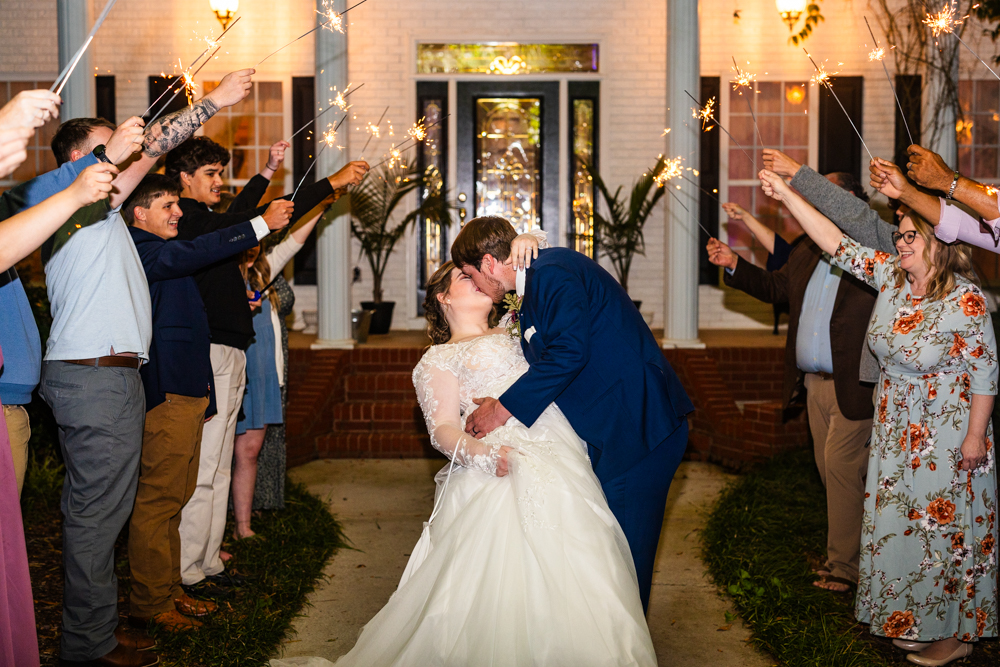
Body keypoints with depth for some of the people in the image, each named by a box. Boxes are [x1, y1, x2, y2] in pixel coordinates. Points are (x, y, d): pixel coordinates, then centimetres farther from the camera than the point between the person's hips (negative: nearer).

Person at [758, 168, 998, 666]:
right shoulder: (890, 277, -2)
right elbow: (838, 244, -3)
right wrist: (786, 194, -7)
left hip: (947, 437, -7)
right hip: (896, 431, 7)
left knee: (947, 528, 4)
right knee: (900, 526, 15)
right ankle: (914, 622, 31)